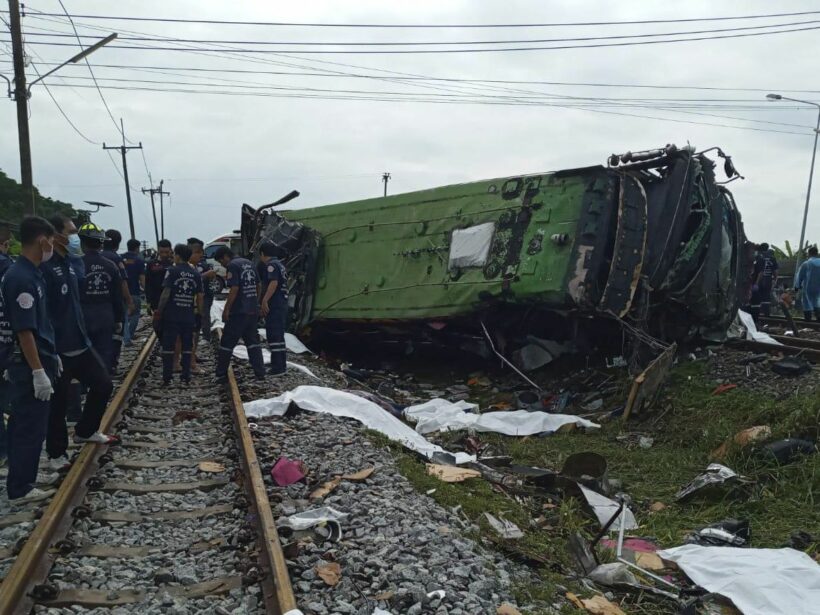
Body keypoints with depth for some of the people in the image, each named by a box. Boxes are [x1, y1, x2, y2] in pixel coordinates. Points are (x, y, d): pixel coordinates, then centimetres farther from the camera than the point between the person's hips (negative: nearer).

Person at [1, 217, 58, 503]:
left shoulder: (32, 273, 9)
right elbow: (24, 330, -22)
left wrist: (51, 356, 23)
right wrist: (38, 371, -21)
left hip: (39, 359, 10)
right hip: (29, 366, -10)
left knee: (26, 425, 17)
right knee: (30, 428, 0)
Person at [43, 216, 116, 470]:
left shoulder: (69, 263, 11)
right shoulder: (45, 267, -18)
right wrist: (50, 347, -24)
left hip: (79, 343, 9)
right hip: (58, 349, -9)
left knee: (103, 384, 17)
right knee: (58, 402, 5)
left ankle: (85, 431, 36)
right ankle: (56, 453, 23)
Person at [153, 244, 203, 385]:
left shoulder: (172, 271, -6)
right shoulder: (196, 274, 5)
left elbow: (166, 293, -11)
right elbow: (199, 297, 6)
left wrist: (159, 312, -4)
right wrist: (200, 313, 16)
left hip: (171, 316, -3)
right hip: (189, 316, 3)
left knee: (168, 346, 4)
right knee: (187, 347, 10)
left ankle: (167, 377, 5)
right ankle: (186, 377, 12)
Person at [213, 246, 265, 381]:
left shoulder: (232, 265, -10)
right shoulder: (248, 263, 14)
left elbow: (234, 289, -18)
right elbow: (258, 285, 17)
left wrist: (226, 309, -14)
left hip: (238, 311, -8)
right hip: (253, 310, 8)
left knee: (227, 342, 2)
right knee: (252, 341, 13)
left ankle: (221, 374, 8)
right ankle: (260, 372, 8)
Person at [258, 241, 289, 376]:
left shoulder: (271, 265, -10)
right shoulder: (280, 265, 19)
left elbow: (273, 283, -24)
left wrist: (264, 300, -28)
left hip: (274, 306, -10)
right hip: (282, 304, 10)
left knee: (273, 335, -9)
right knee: (279, 335, 16)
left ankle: (277, 367, -10)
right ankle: (281, 364, 22)